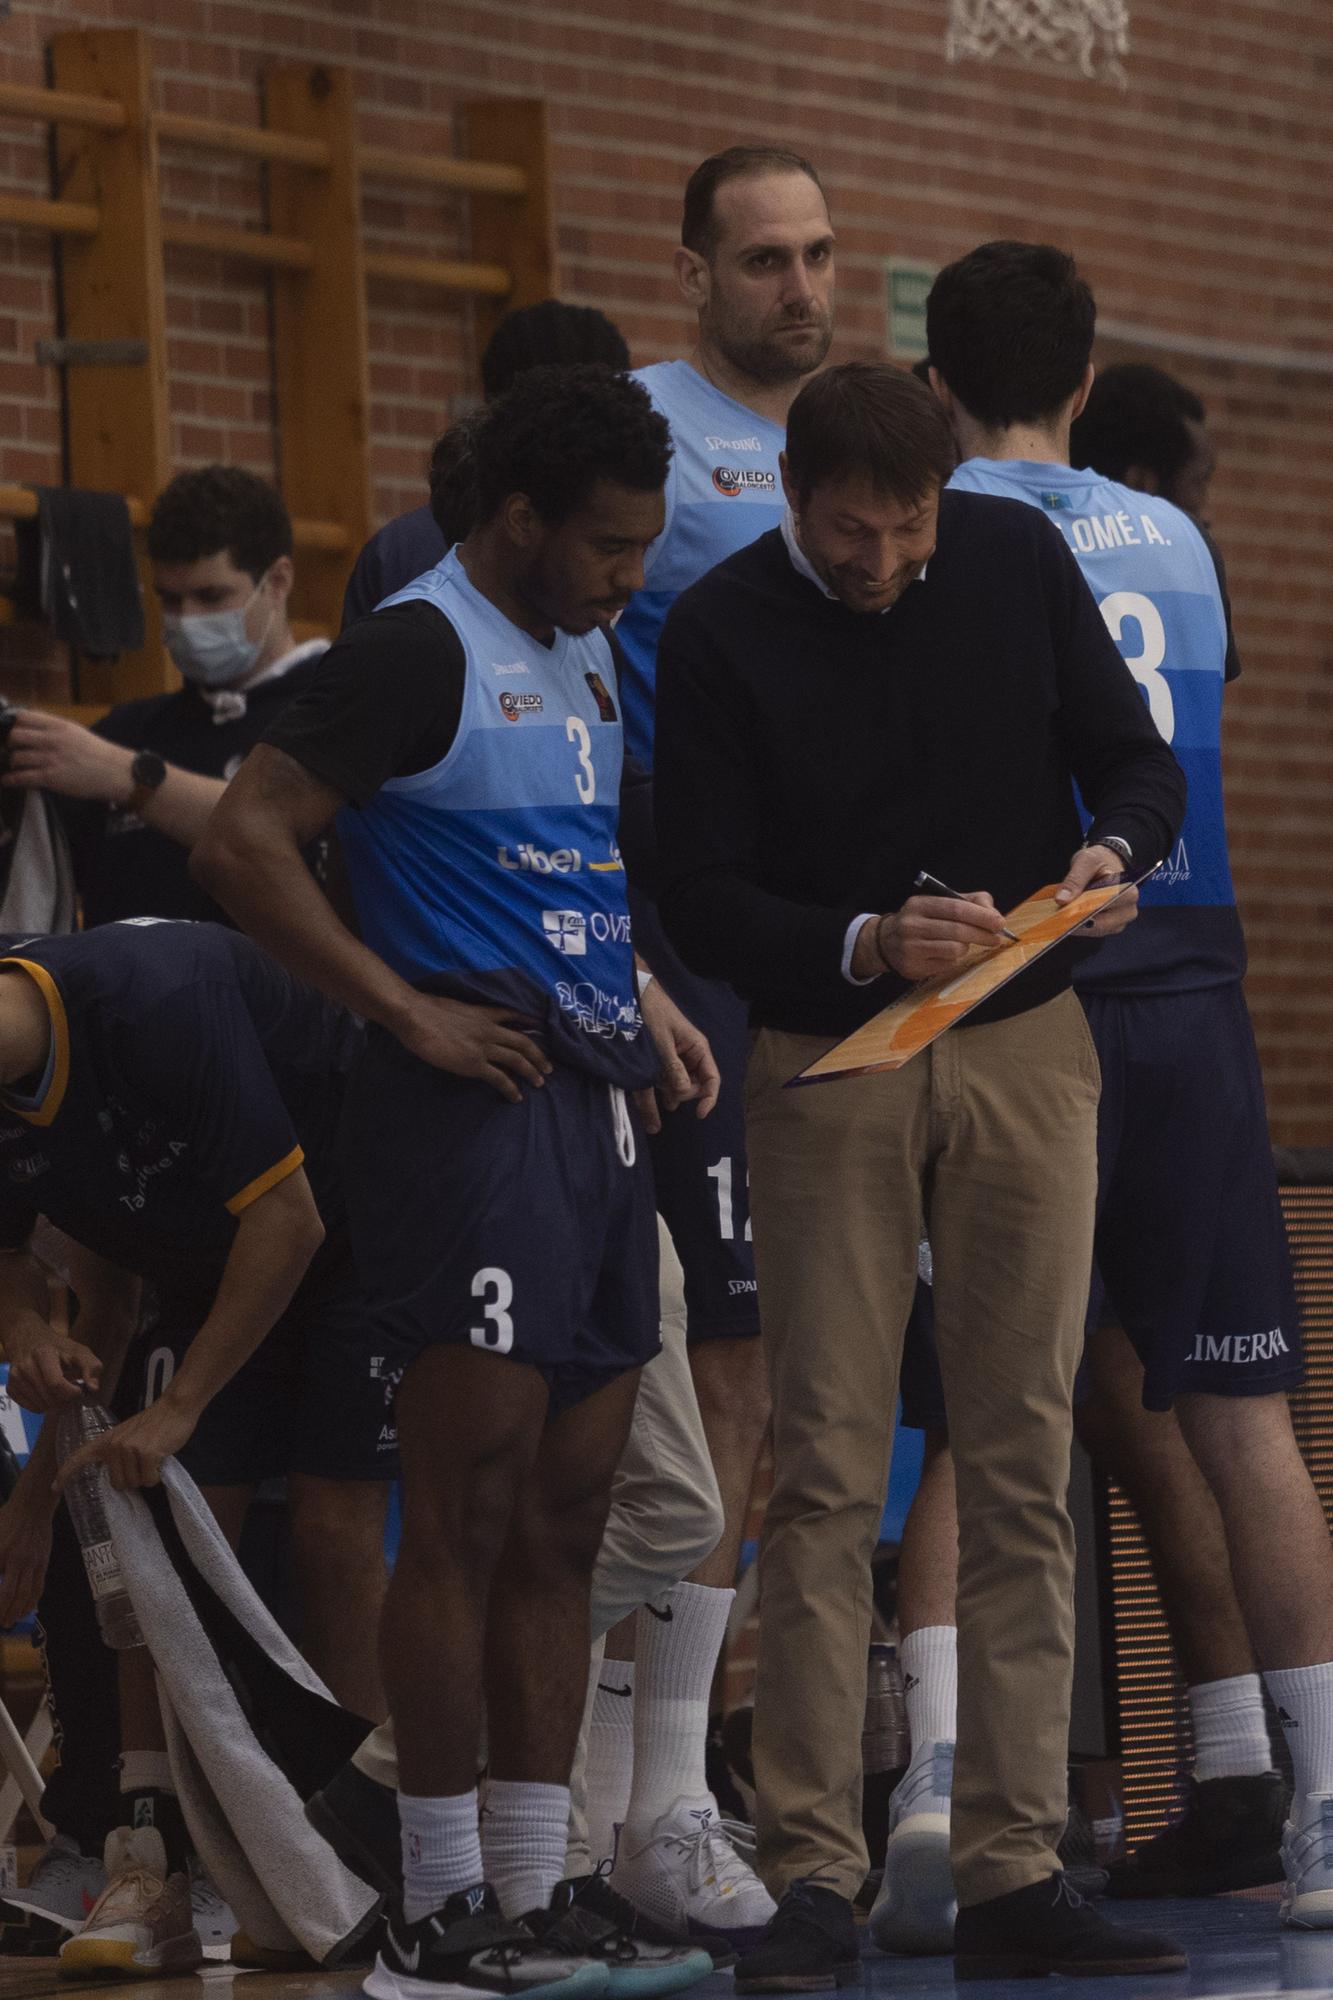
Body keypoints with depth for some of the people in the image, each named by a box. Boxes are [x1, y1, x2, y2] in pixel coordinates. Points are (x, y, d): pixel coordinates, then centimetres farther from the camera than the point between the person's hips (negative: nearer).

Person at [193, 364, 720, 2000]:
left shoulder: (586, 655, 18)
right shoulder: (420, 651, -10)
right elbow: (243, 843, -18)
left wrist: (638, 999, 14)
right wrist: (410, 1015, -18)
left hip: (595, 1112, 9)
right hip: (476, 1118, -9)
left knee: (561, 1527, 10)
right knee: (467, 1522, -8)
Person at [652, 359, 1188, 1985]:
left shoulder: (1016, 560, 1)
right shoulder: (723, 633, -7)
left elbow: (1136, 754, 8)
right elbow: (702, 901, -8)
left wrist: (1113, 849, -15)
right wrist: (866, 945, -24)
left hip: (1024, 1053, 2)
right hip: (827, 1065, -2)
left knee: (1022, 1466, 1)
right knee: (826, 1472, -5)